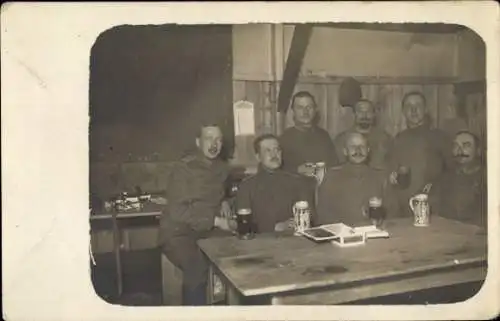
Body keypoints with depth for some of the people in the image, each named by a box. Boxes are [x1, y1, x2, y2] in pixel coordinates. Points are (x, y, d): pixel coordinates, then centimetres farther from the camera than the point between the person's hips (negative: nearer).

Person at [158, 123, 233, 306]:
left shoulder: (222, 169, 9)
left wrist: (223, 202, 6)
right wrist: (215, 221, -20)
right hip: (177, 233, -6)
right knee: (198, 268, -31)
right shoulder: (182, 168, -11)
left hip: (206, 232, 6)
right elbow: (177, 211, -17)